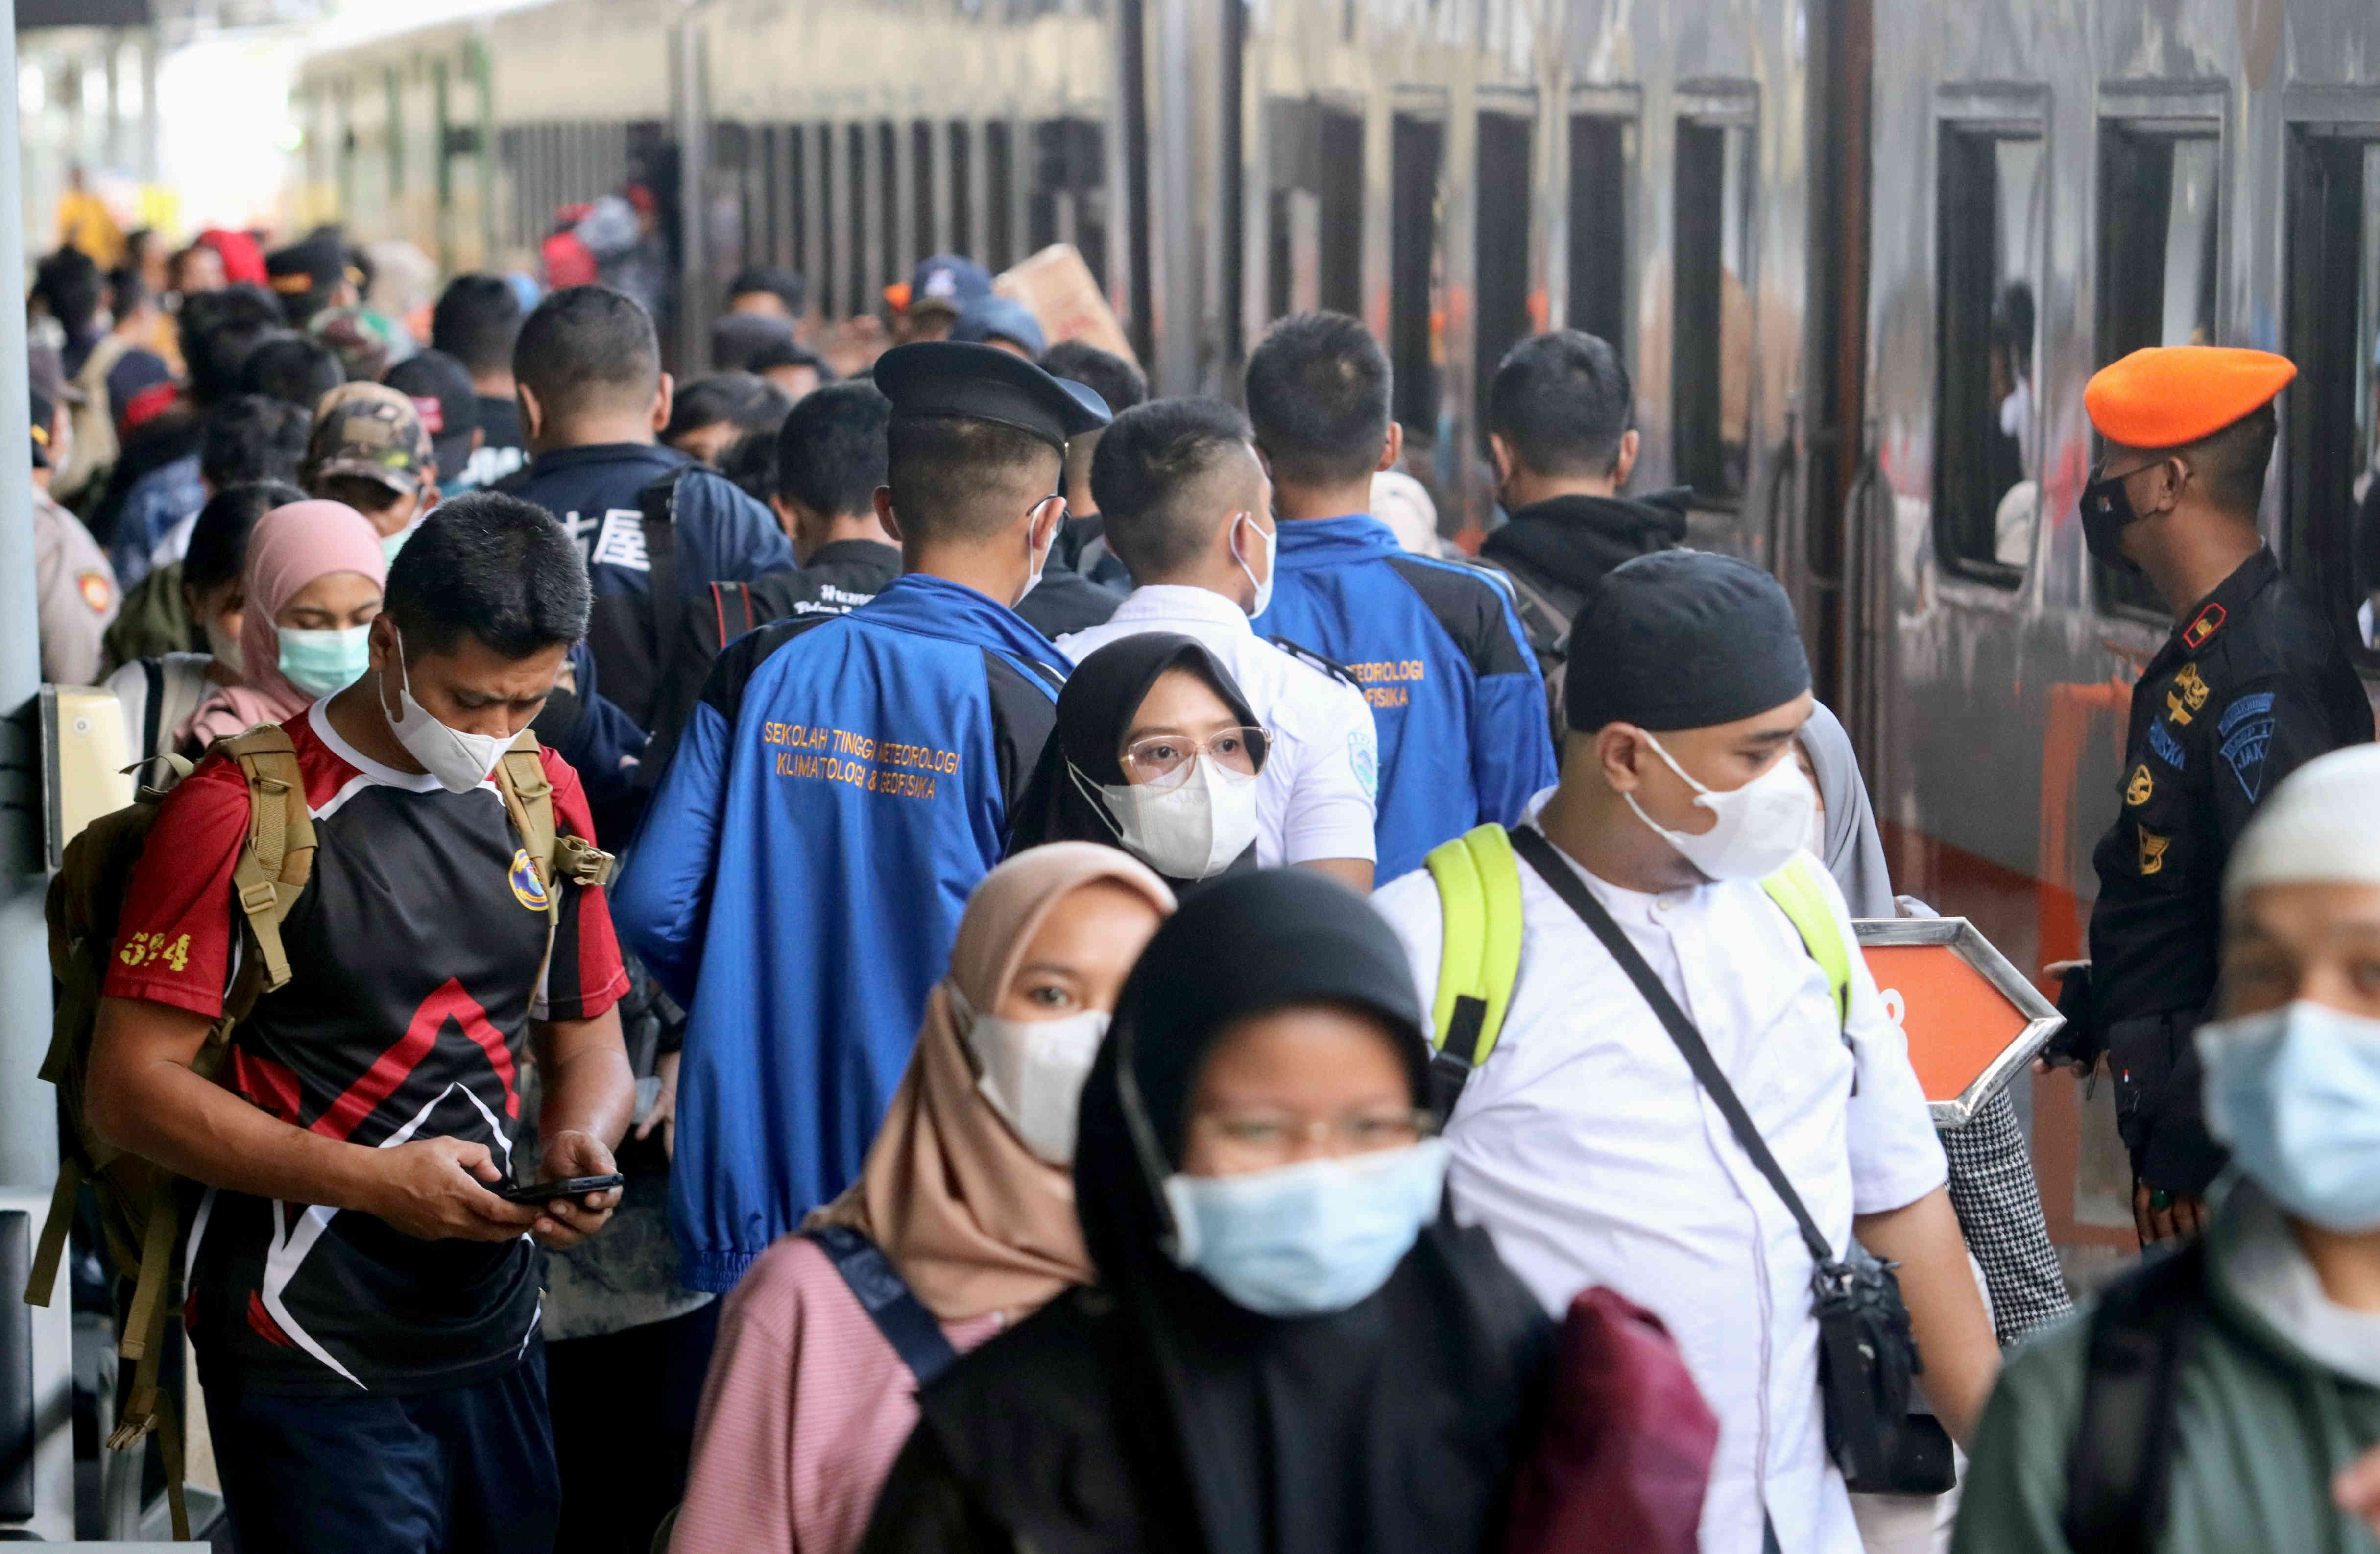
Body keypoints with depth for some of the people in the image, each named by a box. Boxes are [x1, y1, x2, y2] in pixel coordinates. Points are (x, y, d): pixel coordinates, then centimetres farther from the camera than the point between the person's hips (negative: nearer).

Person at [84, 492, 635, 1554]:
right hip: (315, 1360, -6)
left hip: (498, 1337, 6)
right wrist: (375, 1182, -20)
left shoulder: (544, 798, 8)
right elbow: (130, 1089, -13)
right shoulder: (242, 812, -12)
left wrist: (579, 1145, -7)